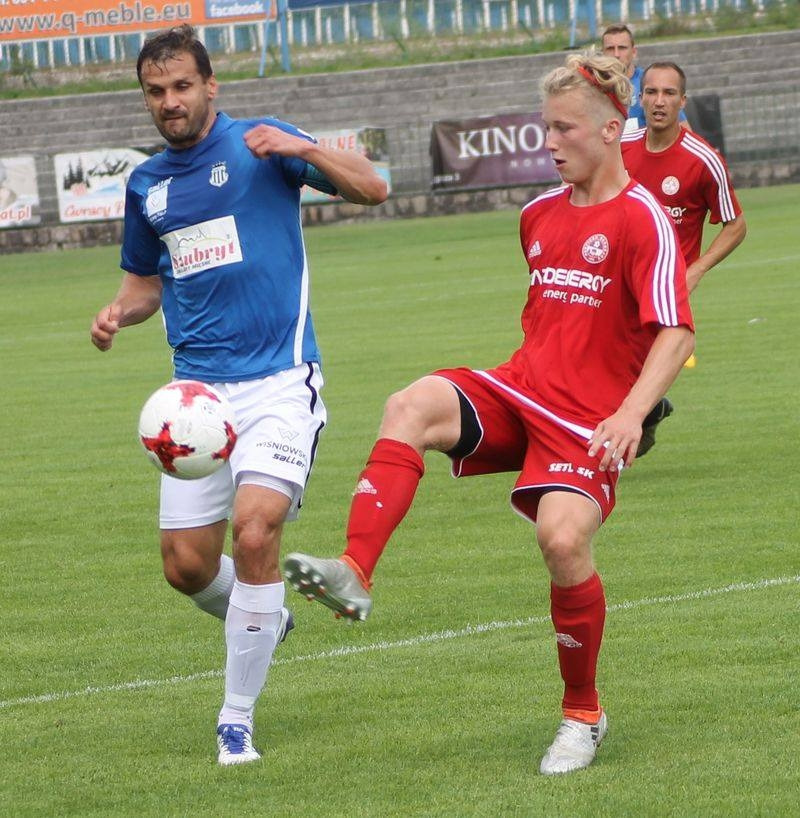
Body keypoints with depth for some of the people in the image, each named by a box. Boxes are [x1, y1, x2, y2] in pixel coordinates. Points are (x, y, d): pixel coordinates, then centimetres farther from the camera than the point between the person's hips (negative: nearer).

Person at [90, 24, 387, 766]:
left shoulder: (258, 145, -2)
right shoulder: (147, 184, 13)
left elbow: (373, 188, -7)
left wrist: (302, 148, -24)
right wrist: (117, 313, 3)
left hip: (278, 381, -5)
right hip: (197, 389, 5)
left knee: (254, 533, -21)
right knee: (186, 565, 2)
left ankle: (237, 718, -7)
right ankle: (259, 619, 37)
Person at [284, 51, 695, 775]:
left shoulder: (642, 219, -8)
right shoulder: (540, 215, 14)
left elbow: (676, 332, -17)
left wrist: (631, 414, -29)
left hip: (589, 417, -6)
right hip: (517, 390, 6)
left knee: (563, 538, -26)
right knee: (411, 406, -23)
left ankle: (583, 714, -2)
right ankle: (355, 577, -36)